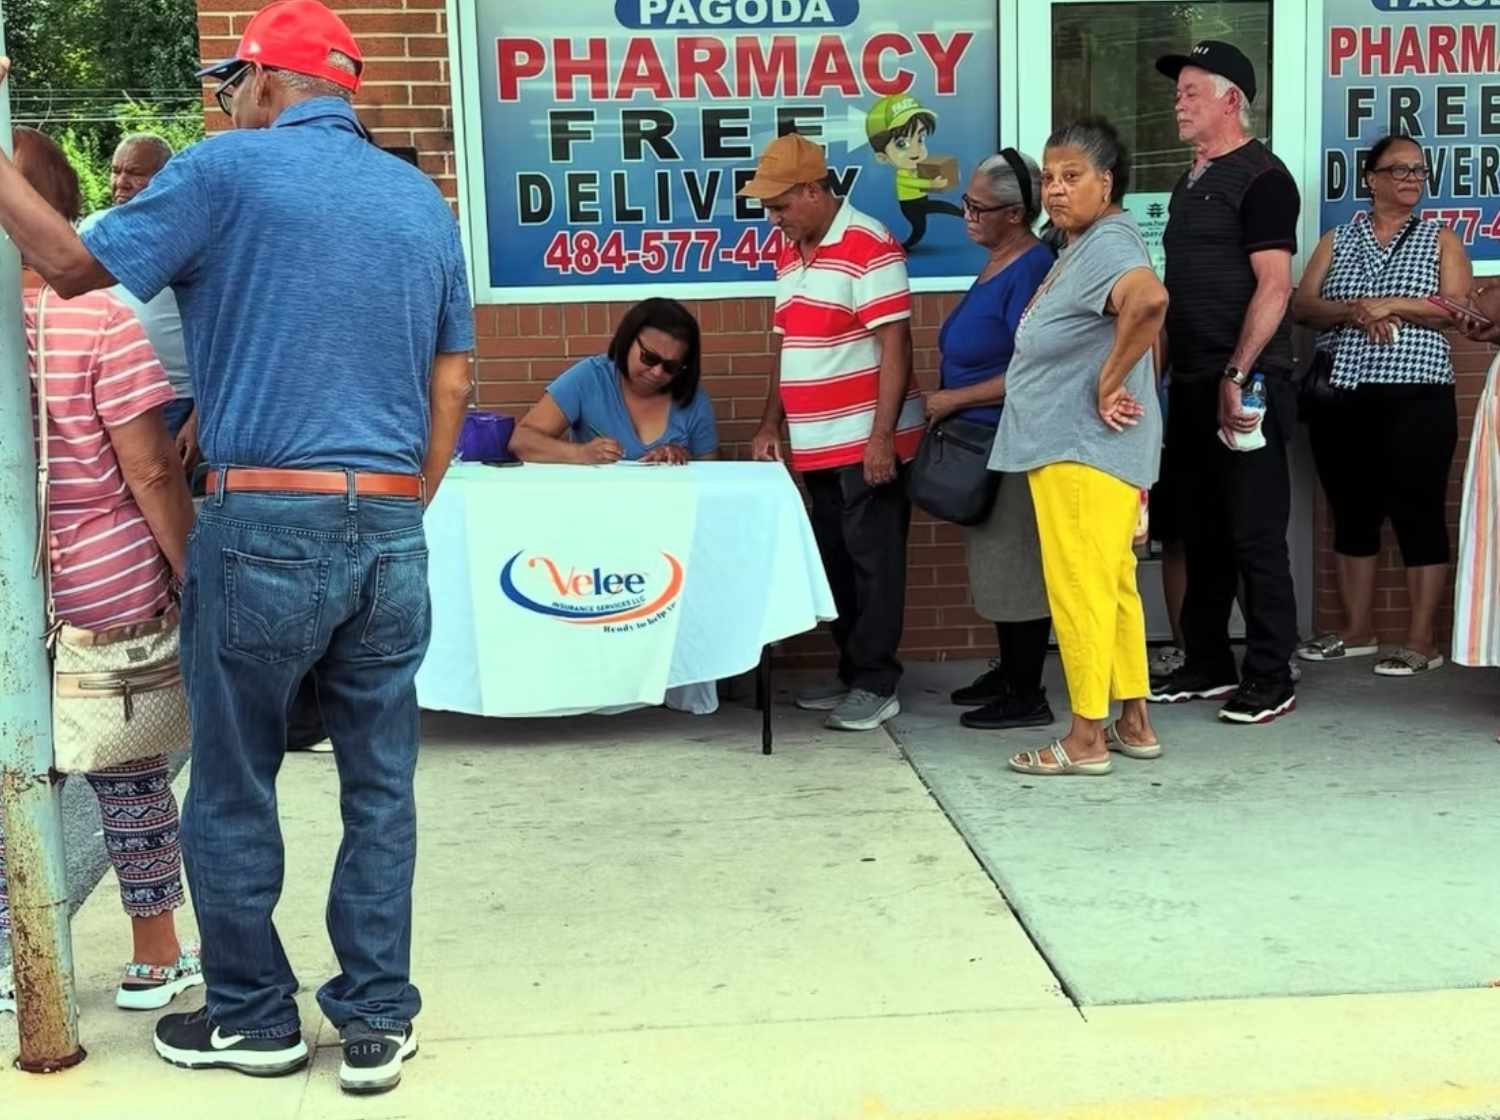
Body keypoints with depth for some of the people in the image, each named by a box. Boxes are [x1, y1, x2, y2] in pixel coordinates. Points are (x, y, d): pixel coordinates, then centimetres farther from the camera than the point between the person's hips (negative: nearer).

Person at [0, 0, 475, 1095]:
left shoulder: (231, 168, -3)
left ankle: (253, 1017, 21)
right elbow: (451, 383, 11)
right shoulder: (422, 197, 12)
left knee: (233, 787, 10)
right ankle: (378, 1021, 18)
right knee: (381, 785, 11)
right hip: (391, 532, 5)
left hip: (266, 525, -5)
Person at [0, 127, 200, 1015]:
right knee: (130, 773, 11)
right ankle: (157, 957, 23)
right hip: (107, 591, -2)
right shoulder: (100, 318, -12)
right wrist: (193, 579, -5)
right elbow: (152, 473, -15)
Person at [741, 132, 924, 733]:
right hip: (817, 443, 8)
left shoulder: (869, 246, -13)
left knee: (872, 561, -1)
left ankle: (876, 684, 6)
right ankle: (851, 672, 23)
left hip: (865, 441, -8)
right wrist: (771, 424, 14)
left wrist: (882, 435, -21)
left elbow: (895, 344, -17)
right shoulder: (789, 253, 13)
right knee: (835, 561, 13)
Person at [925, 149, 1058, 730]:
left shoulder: (1030, 270, -17)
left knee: (1018, 565, -2)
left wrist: (954, 399, -16)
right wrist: (947, 404, 6)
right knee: (999, 563, 16)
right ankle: (1009, 672, 27)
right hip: (984, 442, 10)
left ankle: (1028, 696, 6)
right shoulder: (996, 265, 12)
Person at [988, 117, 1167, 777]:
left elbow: (1150, 301, -37)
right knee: (1112, 586, 15)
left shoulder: (1107, 245, -17)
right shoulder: (1081, 248, 16)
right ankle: (1134, 723, 24)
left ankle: (1087, 738, 3)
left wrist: (1109, 384, -28)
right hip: (1070, 447, 11)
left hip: (1085, 451, -11)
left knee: (1080, 589, -4)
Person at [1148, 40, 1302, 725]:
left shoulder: (1261, 178, -9)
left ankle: (1271, 679, 3)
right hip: (1192, 384, 9)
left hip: (1246, 385, -9)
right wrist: (1168, 371, 15)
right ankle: (1208, 665, 22)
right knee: (1200, 531, 13)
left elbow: (1274, 286, -16)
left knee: (1255, 535, -4)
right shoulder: (1192, 180, 17)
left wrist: (1237, 376, -22)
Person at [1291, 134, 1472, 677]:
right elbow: (1302, 306, 3)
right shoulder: (1336, 240, 14)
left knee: (1418, 513, -4)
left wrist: (1388, 304, -14)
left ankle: (1421, 641, 1)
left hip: (1414, 399, -3)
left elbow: (1457, 308, -5)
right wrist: (1354, 311, -15)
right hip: (1340, 398, 3)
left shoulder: (1441, 240, 8)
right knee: (1351, 513, 9)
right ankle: (1357, 631, 19)